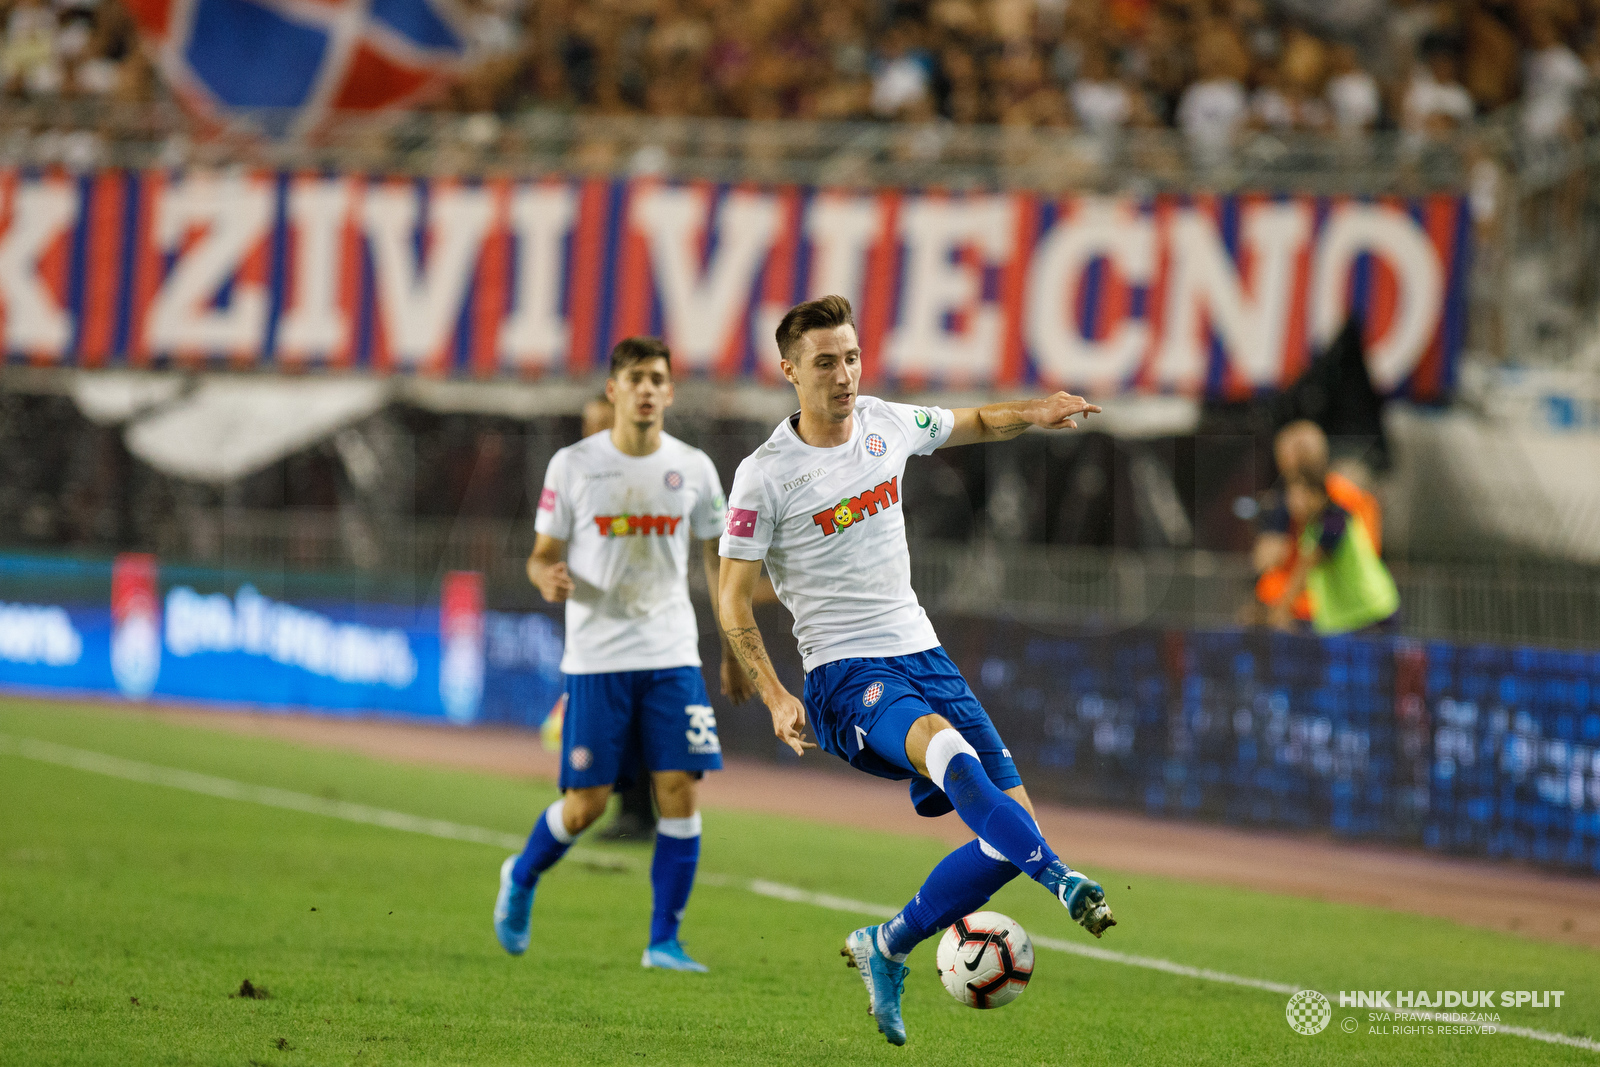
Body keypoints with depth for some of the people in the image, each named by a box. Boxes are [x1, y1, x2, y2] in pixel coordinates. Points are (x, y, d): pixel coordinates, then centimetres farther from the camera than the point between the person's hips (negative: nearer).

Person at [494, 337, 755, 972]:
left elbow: (719, 560, 14)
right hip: (596, 657, -2)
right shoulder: (573, 465, -1)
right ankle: (521, 877, 29)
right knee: (586, 804, -2)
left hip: (672, 656, 2)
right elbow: (543, 554, 3)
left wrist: (733, 650, 13)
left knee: (680, 791, -9)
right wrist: (549, 577, -21)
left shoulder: (693, 469, 5)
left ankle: (665, 942, 0)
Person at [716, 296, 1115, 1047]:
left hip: (922, 655, 6)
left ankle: (885, 950, 13)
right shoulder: (765, 475, -8)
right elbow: (732, 599, -4)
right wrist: (775, 697, -15)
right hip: (844, 675, -6)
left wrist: (1032, 415, 5)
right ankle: (1063, 882, -45)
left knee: (1010, 824, -4)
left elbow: (972, 425, 27)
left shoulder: (887, 425, 7)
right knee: (945, 748, -38)